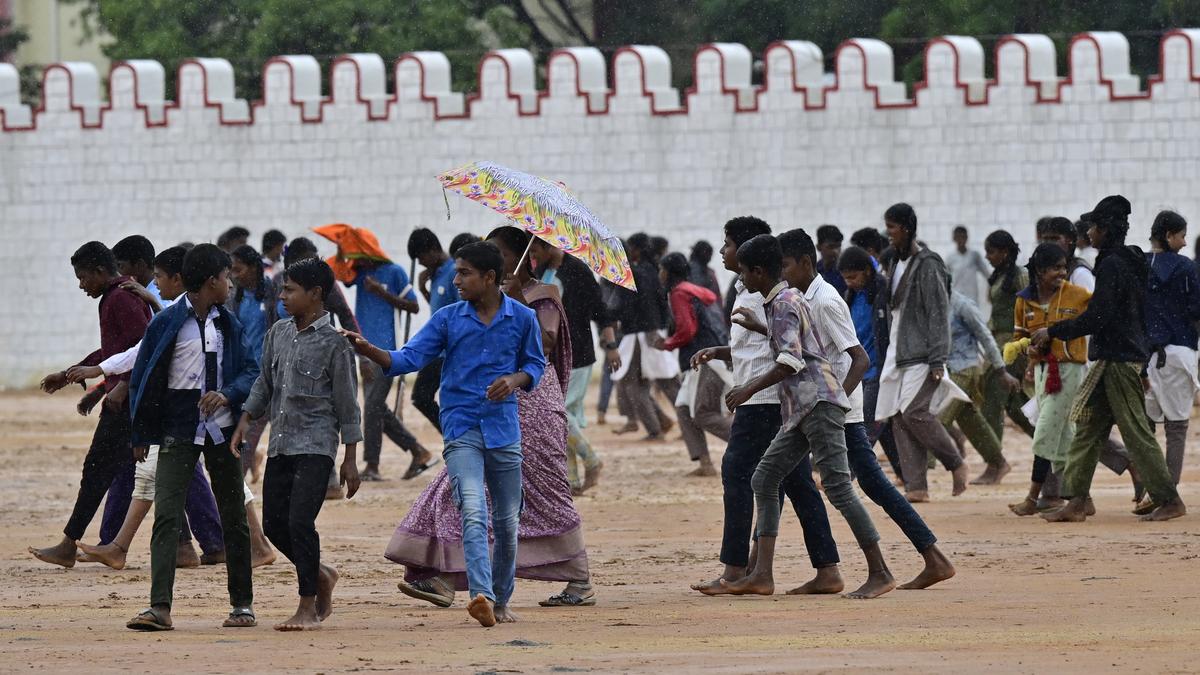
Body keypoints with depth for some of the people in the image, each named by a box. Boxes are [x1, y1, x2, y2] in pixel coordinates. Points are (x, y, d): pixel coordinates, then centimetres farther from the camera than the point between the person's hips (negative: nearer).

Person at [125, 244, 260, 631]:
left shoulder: (229, 324, 7)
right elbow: (143, 378, 0)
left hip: (222, 429, 4)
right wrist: (141, 435, 1)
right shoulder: (167, 323, -5)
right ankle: (160, 607, -19)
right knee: (166, 515, -13)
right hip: (179, 433, -4)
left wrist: (227, 395, -14)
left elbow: (251, 371, 7)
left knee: (233, 518, 10)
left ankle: (242, 604, 20)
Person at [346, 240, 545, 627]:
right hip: (462, 429, -2)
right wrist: (369, 351, -20)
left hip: (504, 429, 2)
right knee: (473, 513, -20)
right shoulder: (448, 319, 2)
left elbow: (536, 364, 14)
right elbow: (410, 358, -4)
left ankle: (501, 601, 25)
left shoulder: (523, 319, 3)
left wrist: (515, 379, -8)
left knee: (506, 521, 9)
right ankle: (482, 597, -33)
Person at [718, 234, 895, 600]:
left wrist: (751, 388, -19)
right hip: (800, 408, 11)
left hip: (819, 401, -11)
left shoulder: (784, 304, -9)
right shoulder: (786, 298, 20)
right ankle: (762, 575, 2)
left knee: (838, 487, -12)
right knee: (764, 479, 7)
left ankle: (879, 573, -12)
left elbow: (792, 359, -21)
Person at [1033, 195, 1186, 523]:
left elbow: (1097, 317, -21)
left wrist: (1053, 332, -12)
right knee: (1088, 428, 9)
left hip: (1118, 360, -10)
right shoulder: (1132, 262, 15)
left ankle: (1169, 501, -2)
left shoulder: (1111, 265, -15)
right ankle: (1077, 502, 9)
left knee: (1136, 432, -6)